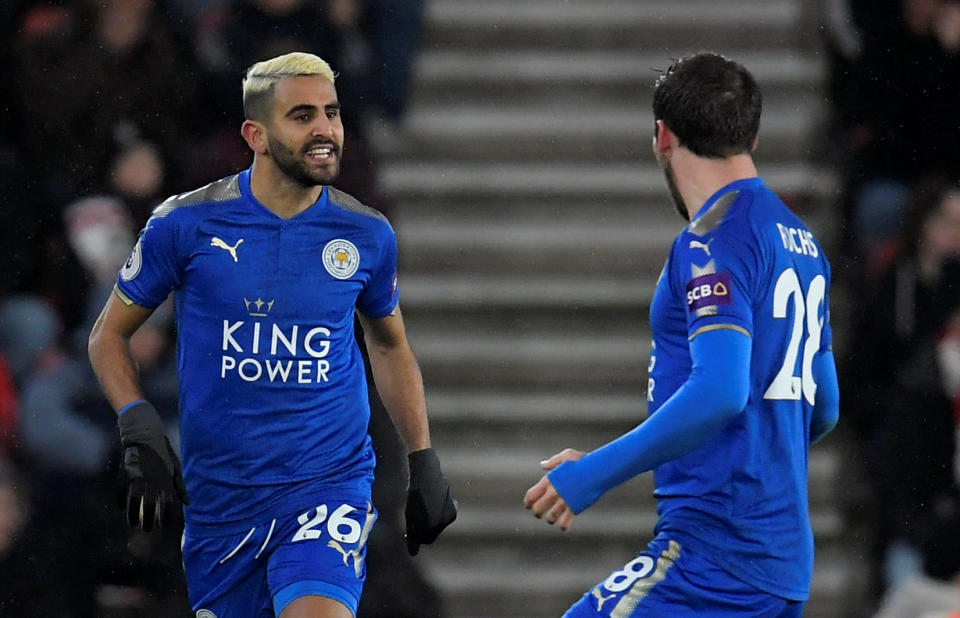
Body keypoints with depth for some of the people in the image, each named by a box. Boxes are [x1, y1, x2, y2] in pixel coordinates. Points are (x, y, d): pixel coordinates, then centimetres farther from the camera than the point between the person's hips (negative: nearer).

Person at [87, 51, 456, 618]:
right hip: (221, 495, 1)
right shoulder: (186, 225, -4)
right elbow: (109, 334, 7)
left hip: (330, 484, -1)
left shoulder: (366, 236, 1)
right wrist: (138, 428, -8)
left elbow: (390, 345, 19)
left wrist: (424, 462, 14)